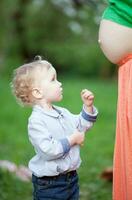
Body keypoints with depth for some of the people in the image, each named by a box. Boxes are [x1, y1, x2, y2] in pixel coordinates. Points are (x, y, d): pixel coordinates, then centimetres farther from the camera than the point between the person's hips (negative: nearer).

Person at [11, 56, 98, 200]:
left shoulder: (62, 113, 6)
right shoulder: (36, 121, -21)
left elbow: (82, 125, 20)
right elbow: (48, 150, -28)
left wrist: (88, 106, 4)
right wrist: (72, 139, -18)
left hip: (71, 177, 8)